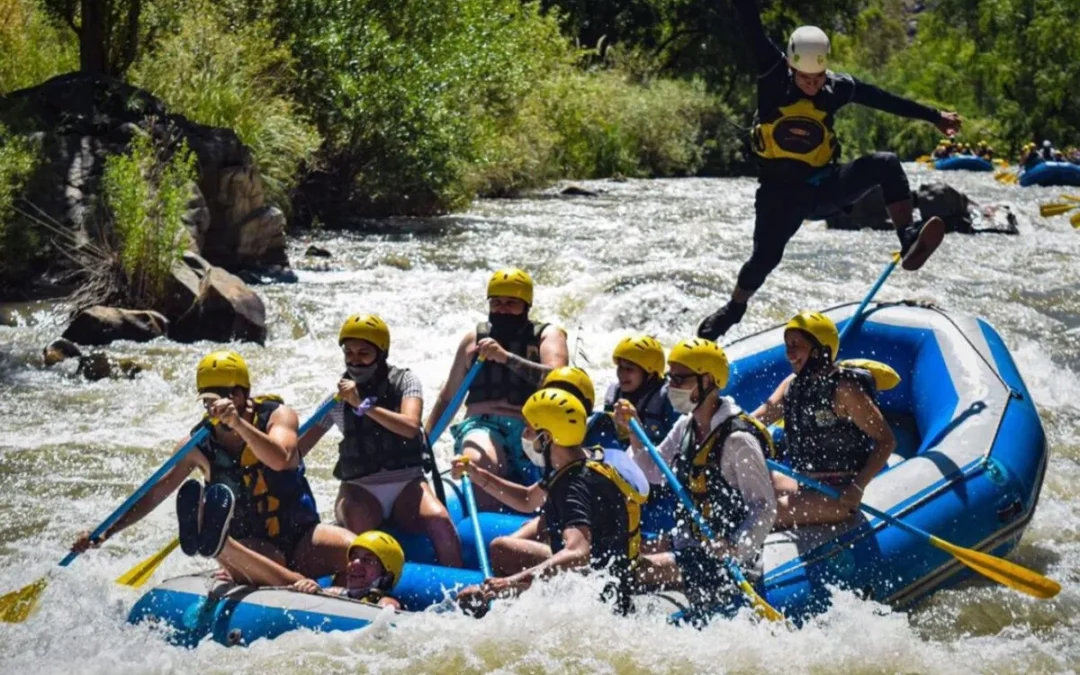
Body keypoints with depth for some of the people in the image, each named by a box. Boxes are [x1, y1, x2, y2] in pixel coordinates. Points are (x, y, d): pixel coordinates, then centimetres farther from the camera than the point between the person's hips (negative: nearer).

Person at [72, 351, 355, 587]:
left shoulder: (277, 416, -5)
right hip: (251, 545, -1)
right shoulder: (198, 447, -1)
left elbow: (279, 460, -27)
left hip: (300, 537, 1)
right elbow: (153, 495, 4)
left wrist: (238, 423, -40)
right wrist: (104, 534, -4)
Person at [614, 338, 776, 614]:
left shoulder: (738, 440, -21)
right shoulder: (686, 426, 6)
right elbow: (654, 473, 17)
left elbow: (765, 509, -21)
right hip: (688, 542, 9)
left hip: (725, 557, -9)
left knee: (638, 570, -22)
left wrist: (734, 551, -35)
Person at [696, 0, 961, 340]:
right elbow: (753, 28, -19)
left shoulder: (838, 87, -2)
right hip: (781, 190, -2)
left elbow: (884, 100, 10)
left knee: (885, 164, -18)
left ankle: (909, 242, -25)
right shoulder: (773, 77, -10)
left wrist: (934, 117, 14)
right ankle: (733, 309, 17)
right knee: (765, 256, -11)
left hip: (826, 183, 3)